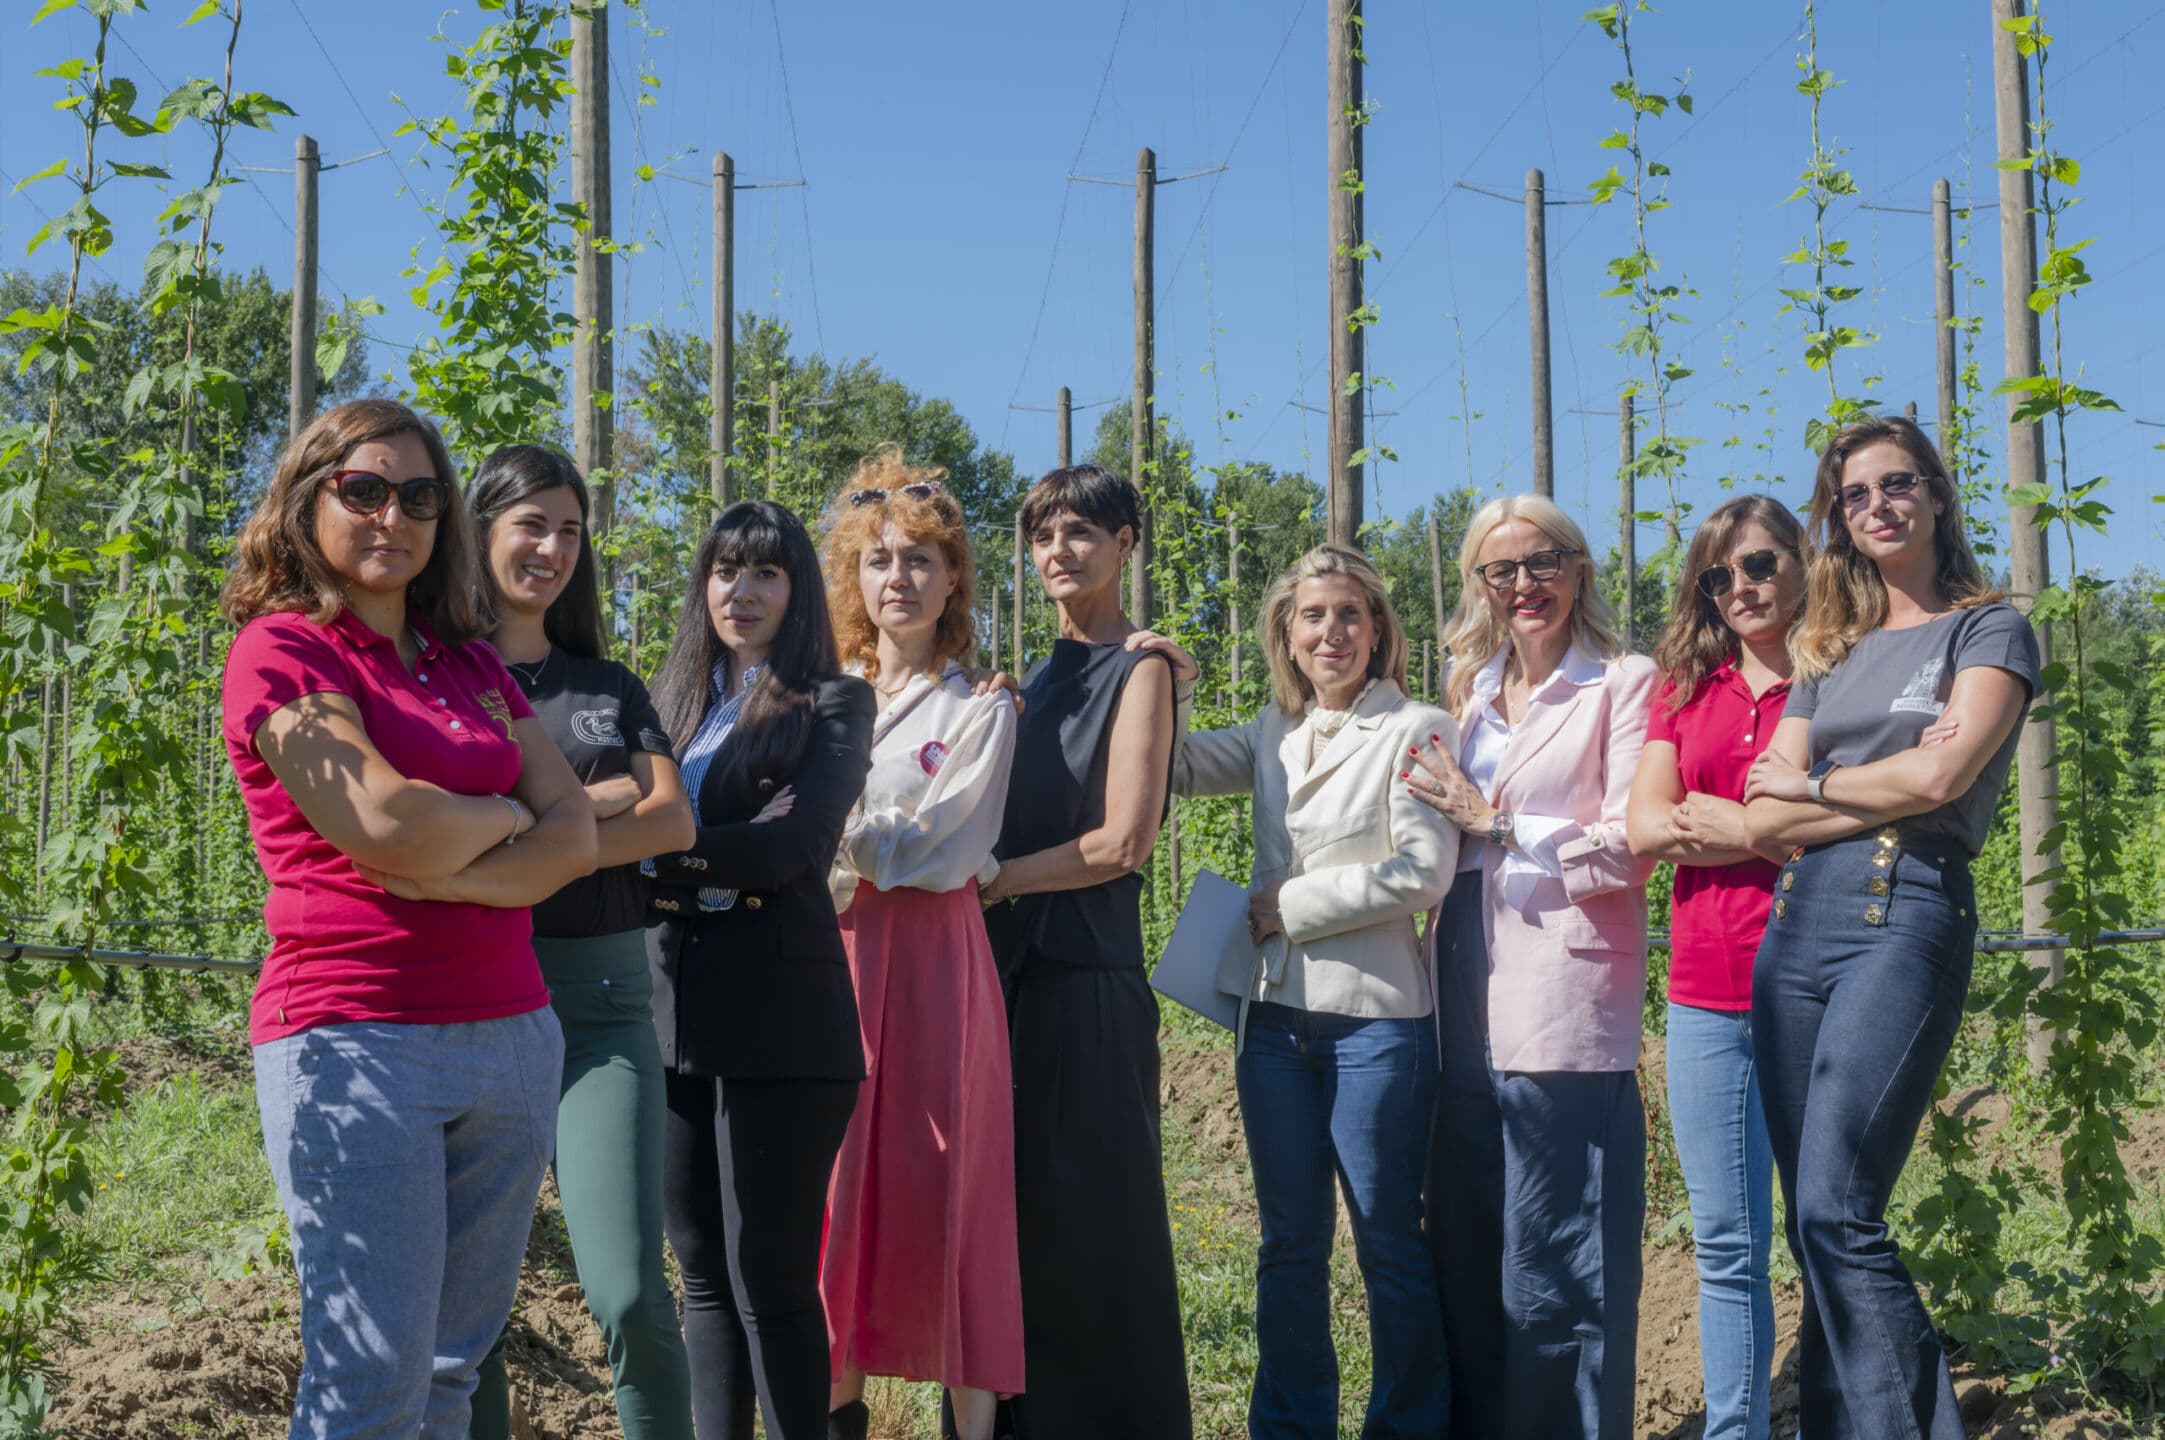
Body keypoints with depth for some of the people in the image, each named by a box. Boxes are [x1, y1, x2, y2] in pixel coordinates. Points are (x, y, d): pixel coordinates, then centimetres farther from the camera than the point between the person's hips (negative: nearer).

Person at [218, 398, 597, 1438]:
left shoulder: (469, 664, 16)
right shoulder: (281, 649, -3)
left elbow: (576, 835, 6)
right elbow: (387, 825, -17)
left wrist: (455, 875, -12)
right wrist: (507, 815, 2)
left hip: (510, 1034, 6)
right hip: (357, 1040, -6)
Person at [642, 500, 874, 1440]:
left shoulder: (832, 703, 2)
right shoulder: (670, 700, 17)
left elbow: (801, 845, -12)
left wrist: (672, 854, -14)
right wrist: (726, 859, -13)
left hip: (780, 1022, -5)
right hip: (675, 1016, 5)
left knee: (769, 1275, -3)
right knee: (703, 1273, 12)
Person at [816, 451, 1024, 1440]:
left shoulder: (979, 712, 2)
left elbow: (943, 853, -9)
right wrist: (877, 844, -7)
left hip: (932, 967, -3)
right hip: (831, 958, 4)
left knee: (945, 1185, -3)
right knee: (835, 1181, 6)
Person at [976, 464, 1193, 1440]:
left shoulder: (1139, 670, -4)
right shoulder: (1042, 679, 18)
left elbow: (1123, 840, -13)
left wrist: (991, 880, -9)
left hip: (1090, 975, -7)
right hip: (1014, 968, 7)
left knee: (1094, 1220, -2)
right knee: (1015, 1216, 11)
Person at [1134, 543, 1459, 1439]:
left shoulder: (1417, 731, -4)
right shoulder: (1275, 735, 11)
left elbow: (1420, 873, -12)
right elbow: (1173, 770, 17)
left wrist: (1292, 907, -8)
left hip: (1375, 1014, -5)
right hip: (1275, 1012, 5)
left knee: (1388, 1240, 4)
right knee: (1289, 1241, 13)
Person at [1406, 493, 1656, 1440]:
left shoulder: (1624, 685, 0)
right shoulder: (1470, 692, 18)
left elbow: (1627, 848, -9)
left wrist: (1494, 819, -7)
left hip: (1564, 1004, -6)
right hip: (1471, 1005, 6)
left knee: (1553, 1277, -3)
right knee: (1467, 1256, 12)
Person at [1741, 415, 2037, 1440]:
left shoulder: (1989, 631, 6)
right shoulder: (1829, 654, 20)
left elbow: (1942, 777, -11)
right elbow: (1761, 822, 8)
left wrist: (1810, 784, 2)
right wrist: (1887, 788, -4)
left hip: (1906, 913, -6)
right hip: (1797, 922, 6)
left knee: (1836, 1211, -16)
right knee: (1814, 1222, 5)